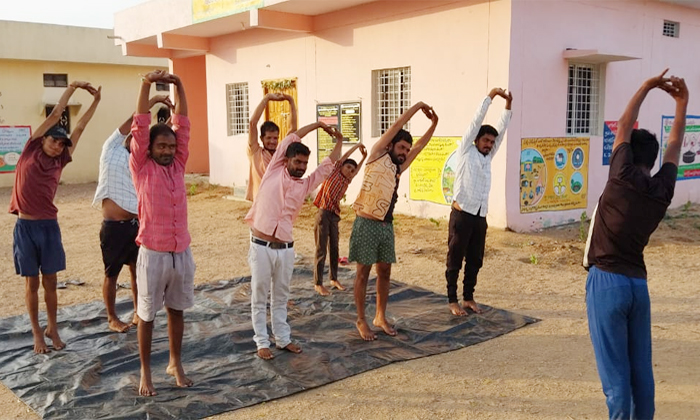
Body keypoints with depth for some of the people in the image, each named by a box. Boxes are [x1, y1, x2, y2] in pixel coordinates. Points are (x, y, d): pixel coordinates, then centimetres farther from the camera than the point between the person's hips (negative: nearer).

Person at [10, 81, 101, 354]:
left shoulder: (60, 161, 6)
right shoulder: (30, 151, 1)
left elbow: (80, 127, 9)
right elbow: (55, 115, 3)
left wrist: (96, 101, 11)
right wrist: (72, 88, 6)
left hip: (49, 227, 2)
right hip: (25, 227, -2)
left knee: (50, 282, 9)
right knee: (32, 283, 7)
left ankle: (52, 328, 23)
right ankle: (37, 333, 18)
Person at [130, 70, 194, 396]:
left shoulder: (178, 165, 7)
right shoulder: (141, 168, -3)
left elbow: (183, 125, 2)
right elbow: (140, 127, -11)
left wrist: (179, 87, -5)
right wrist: (146, 85, -18)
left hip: (182, 252, 4)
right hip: (153, 253, -4)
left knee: (177, 309, 15)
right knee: (147, 314, 8)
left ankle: (175, 363, 30)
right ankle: (145, 371, 21)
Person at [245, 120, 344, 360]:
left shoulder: (305, 185, 8)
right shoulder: (274, 171, -1)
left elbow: (329, 164, 13)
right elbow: (292, 137, 4)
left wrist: (339, 141, 14)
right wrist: (318, 125, 10)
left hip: (285, 249, 3)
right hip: (261, 246, -3)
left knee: (281, 297, 15)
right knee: (260, 297, 6)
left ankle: (282, 338, 25)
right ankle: (262, 342, 15)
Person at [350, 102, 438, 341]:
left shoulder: (398, 167, 15)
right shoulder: (377, 155, -1)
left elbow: (420, 146, 23)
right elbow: (396, 126, -3)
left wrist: (434, 123, 19)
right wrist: (418, 106, 4)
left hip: (386, 226, 7)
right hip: (367, 224, -7)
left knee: (385, 272, 12)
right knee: (363, 273, 3)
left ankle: (380, 317, 26)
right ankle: (361, 321, 13)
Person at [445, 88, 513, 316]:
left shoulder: (488, 157, 16)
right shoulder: (466, 151, 1)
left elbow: (501, 130, 15)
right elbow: (476, 121, -2)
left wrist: (508, 106, 8)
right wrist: (490, 95, -1)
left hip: (480, 216, 6)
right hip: (462, 214, -6)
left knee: (475, 260, 11)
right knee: (455, 260, 2)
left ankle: (468, 298, 22)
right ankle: (452, 300, 10)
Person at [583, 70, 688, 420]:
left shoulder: (623, 178, -9)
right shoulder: (663, 188, 4)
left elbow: (623, 128, 3)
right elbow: (675, 144, 19)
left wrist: (646, 88, 12)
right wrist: (682, 101, 27)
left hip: (607, 282, -6)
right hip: (638, 283, 6)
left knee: (615, 370, -2)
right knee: (640, 367, 14)